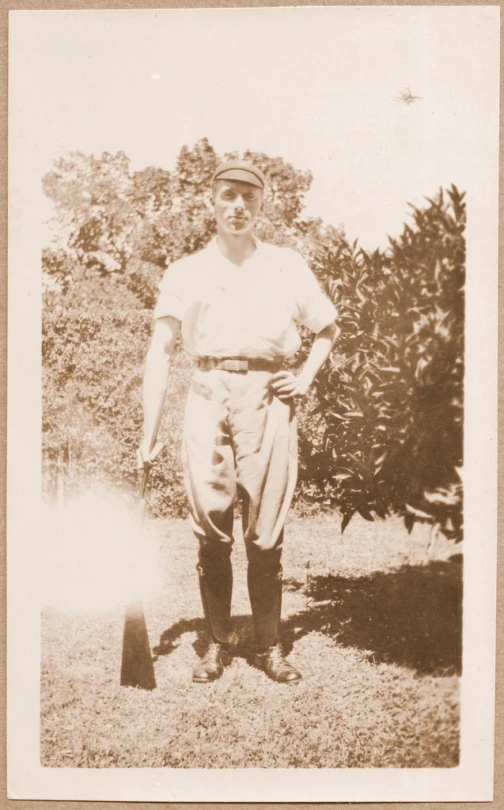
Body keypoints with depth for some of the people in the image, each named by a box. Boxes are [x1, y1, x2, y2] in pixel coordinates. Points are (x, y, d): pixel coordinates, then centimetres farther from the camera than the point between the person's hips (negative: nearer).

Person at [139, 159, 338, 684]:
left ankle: (269, 646, 14)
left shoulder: (287, 267, 12)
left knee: (266, 533, 1)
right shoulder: (186, 272, 10)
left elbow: (328, 327, 24)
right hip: (208, 398, 0)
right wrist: (149, 434, -5)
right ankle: (217, 644, 15)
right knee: (211, 530, 1)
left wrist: (306, 380, 7)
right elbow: (160, 350, 3)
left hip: (267, 399, 0)